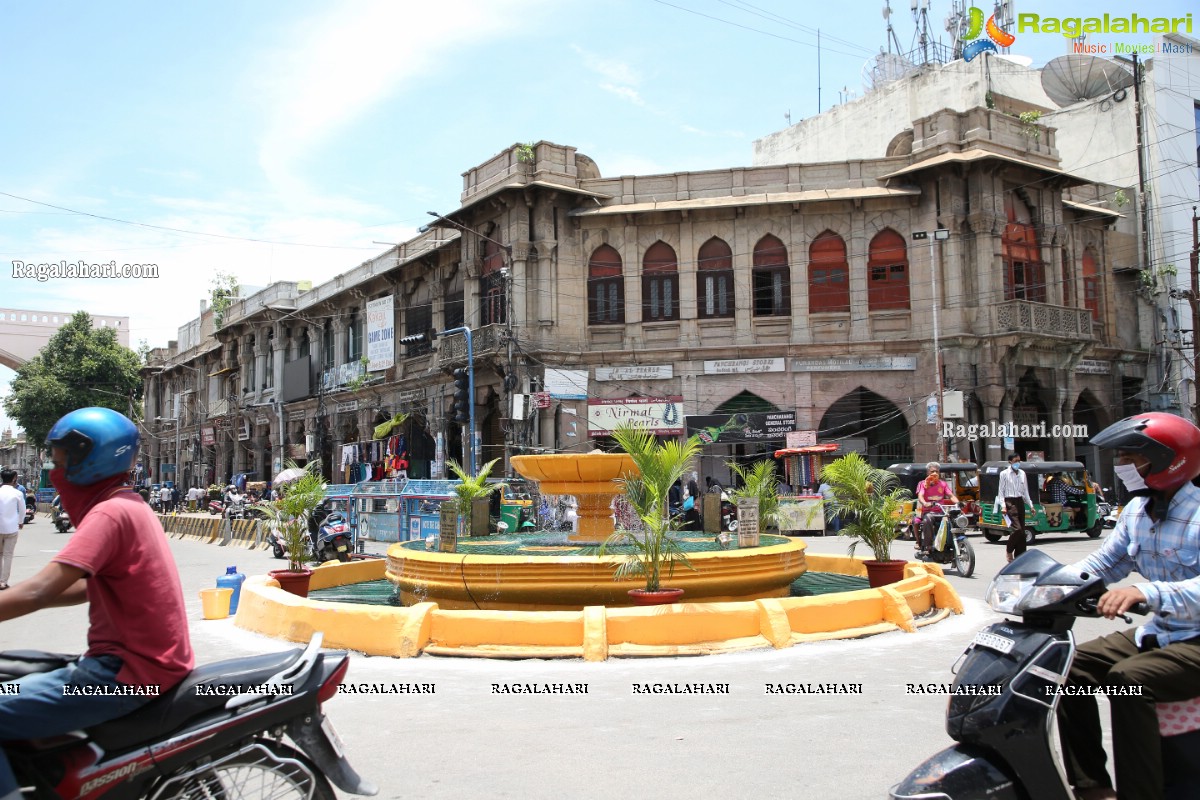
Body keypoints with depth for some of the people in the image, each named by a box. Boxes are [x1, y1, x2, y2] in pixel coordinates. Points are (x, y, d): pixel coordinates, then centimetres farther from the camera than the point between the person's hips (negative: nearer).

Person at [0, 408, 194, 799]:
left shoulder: (110, 512, -17)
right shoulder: (129, 505, 13)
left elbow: (38, 593, -24)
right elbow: (89, 587, 20)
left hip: (128, 672, -10)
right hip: (150, 659, 10)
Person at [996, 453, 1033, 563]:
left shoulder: (1022, 474, 13)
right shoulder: (1004, 474, -2)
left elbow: (1025, 491, 18)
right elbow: (1001, 491, -3)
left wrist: (1030, 505, 13)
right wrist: (1003, 506, -12)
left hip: (1020, 502, 6)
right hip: (1010, 502, -6)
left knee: (1022, 531, 6)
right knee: (1017, 529, -18)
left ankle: (1020, 556, 14)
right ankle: (1008, 550, 2)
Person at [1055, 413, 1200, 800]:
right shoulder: (1138, 509, 6)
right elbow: (1105, 562, 12)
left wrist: (1145, 592, -50)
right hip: (1159, 633, 9)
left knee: (1128, 679, -30)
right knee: (1072, 668, -1)